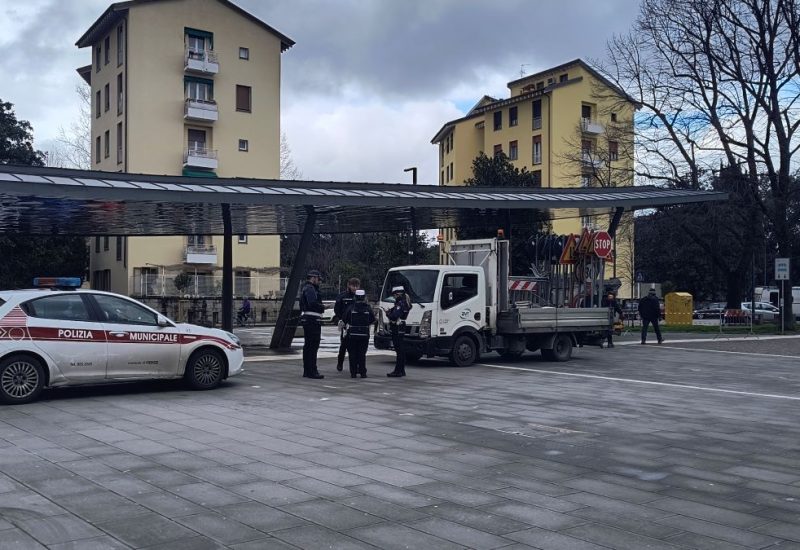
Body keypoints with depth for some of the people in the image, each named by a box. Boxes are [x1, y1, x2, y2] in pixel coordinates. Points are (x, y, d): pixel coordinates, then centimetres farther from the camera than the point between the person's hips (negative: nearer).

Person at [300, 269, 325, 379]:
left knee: (308, 346, 13)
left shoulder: (306, 288, 22)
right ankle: (312, 371, -9)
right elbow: (313, 303, -25)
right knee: (313, 346, -9)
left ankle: (307, 371, 19)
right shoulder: (310, 289, -12)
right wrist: (322, 307, -12)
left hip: (307, 320, 11)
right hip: (312, 320, -11)